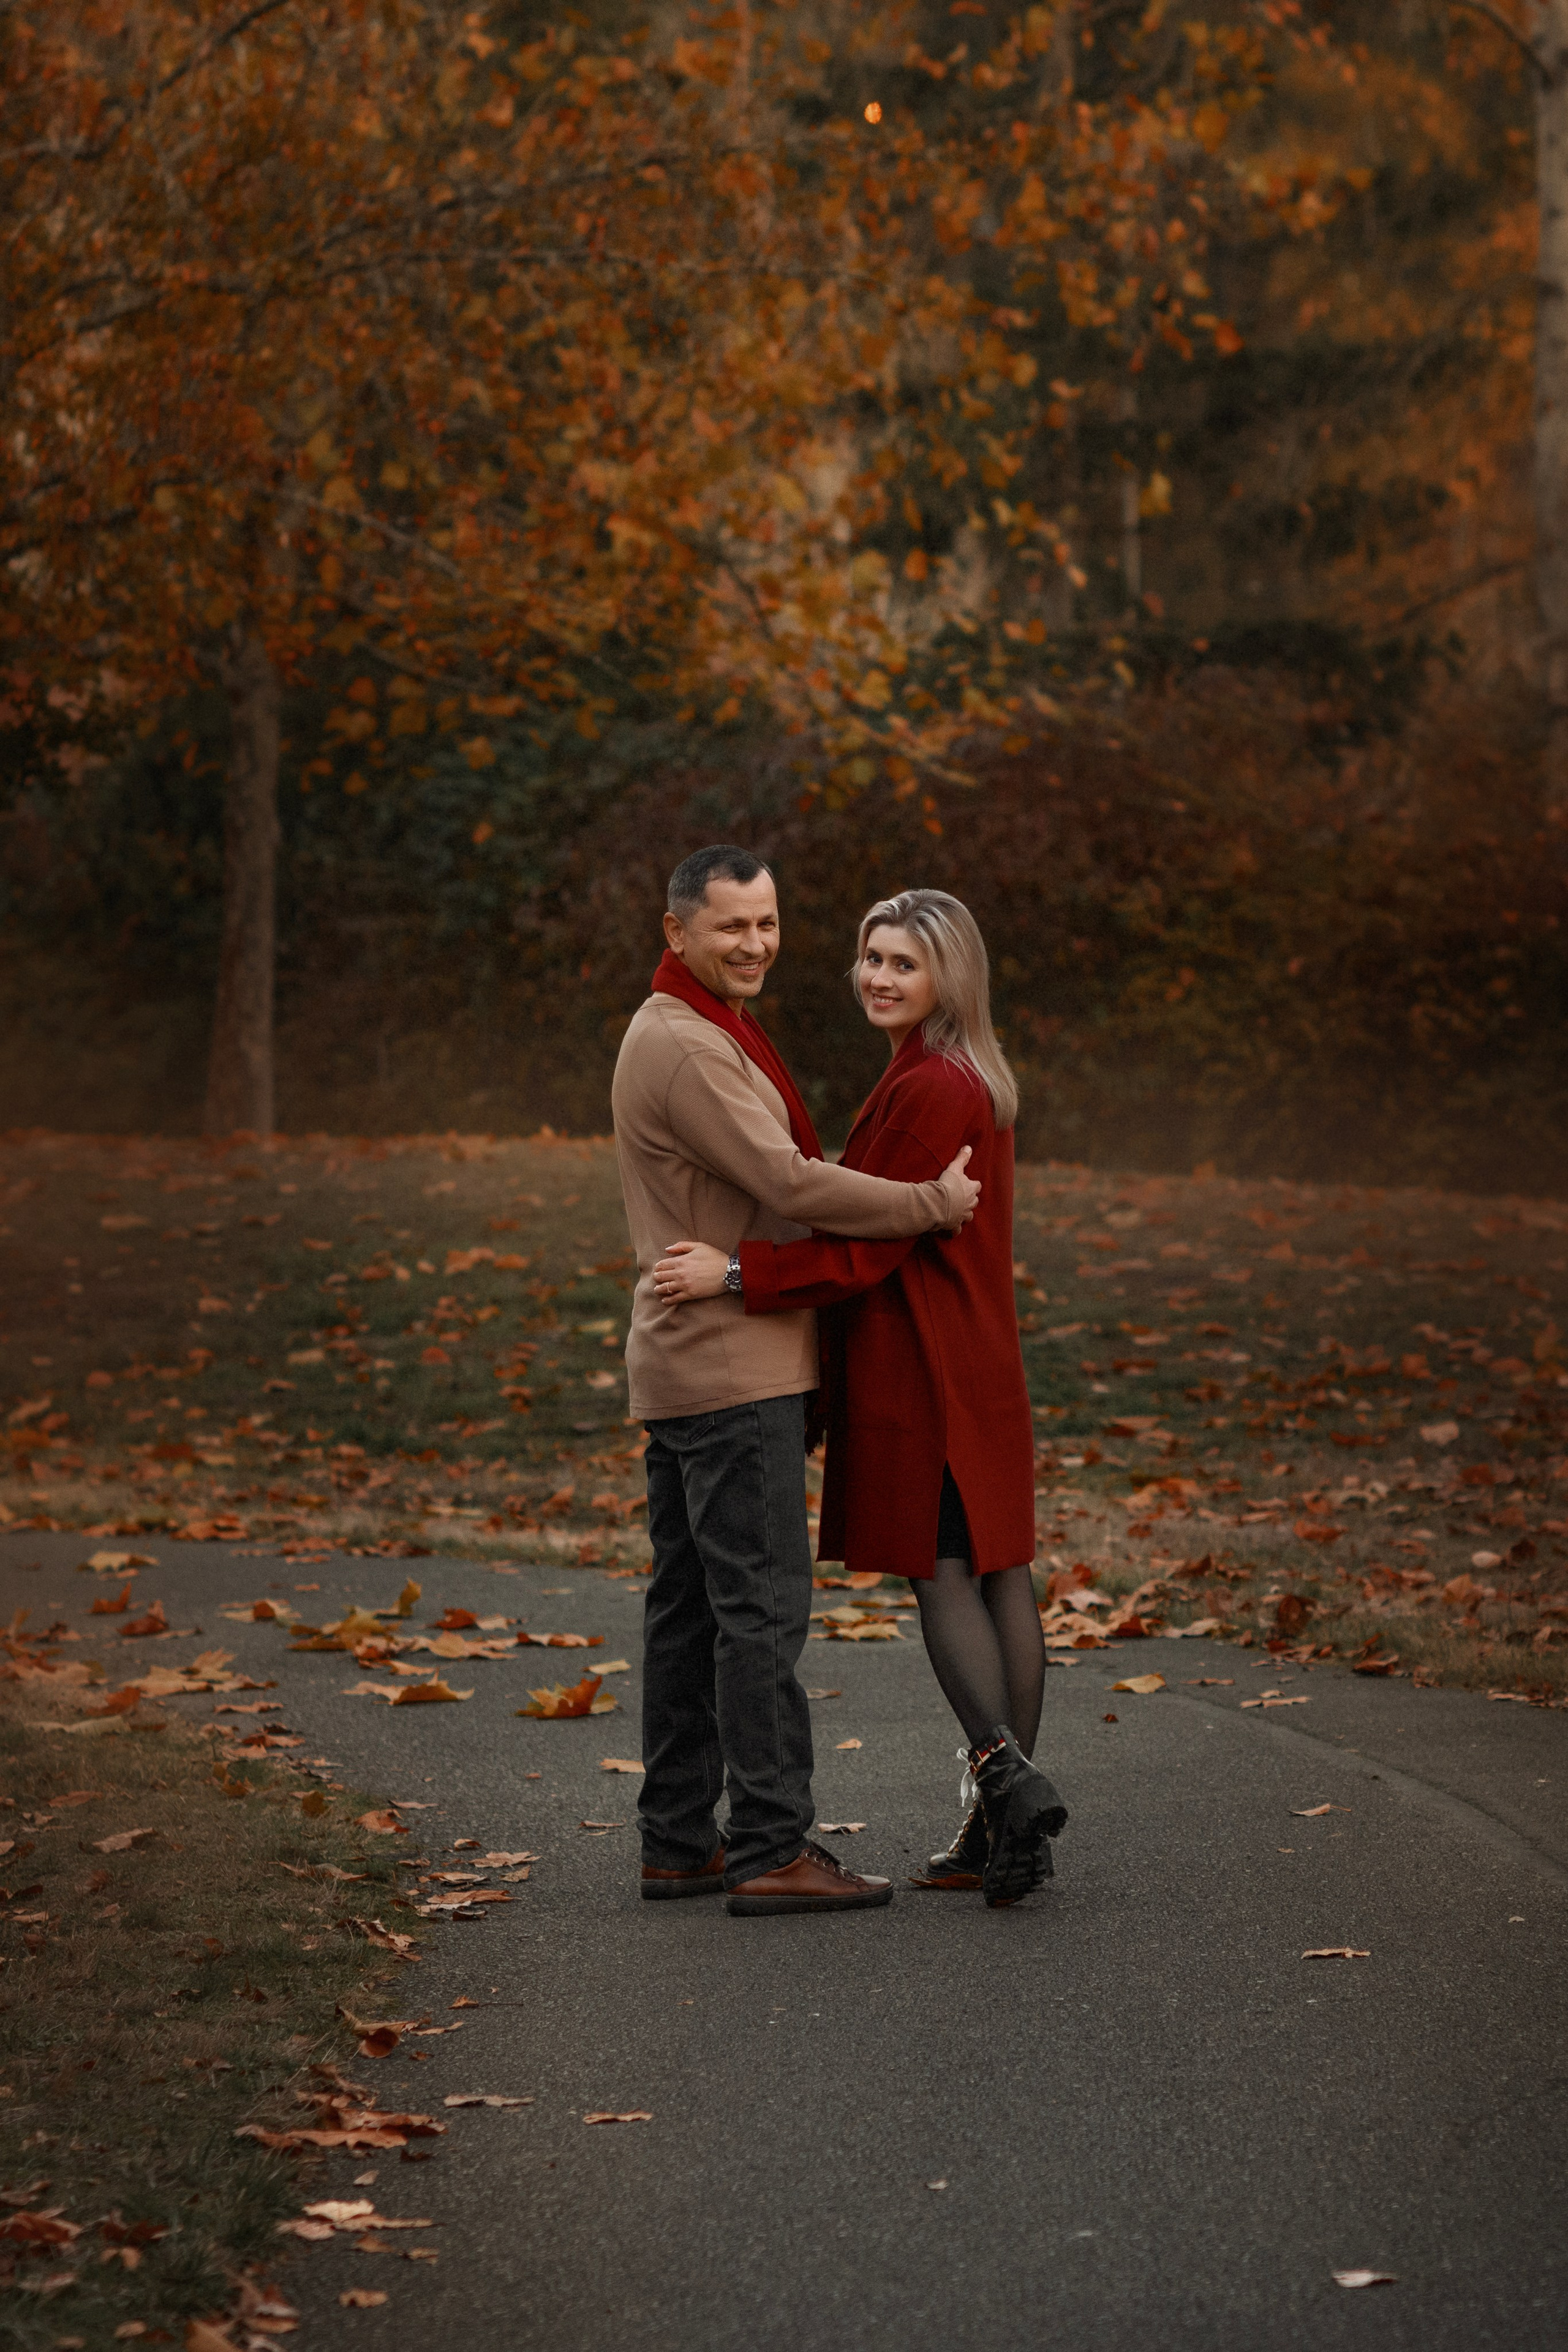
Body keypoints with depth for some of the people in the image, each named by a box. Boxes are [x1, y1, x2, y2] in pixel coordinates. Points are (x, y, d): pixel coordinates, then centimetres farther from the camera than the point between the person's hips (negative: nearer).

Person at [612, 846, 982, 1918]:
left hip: (688, 1363, 11)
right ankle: (771, 1849, -7)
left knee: (690, 1607, 11)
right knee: (762, 1606, -9)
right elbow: (788, 1185, -20)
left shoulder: (693, 1034, 19)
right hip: (732, 1368, -11)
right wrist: (933, 1203, -12)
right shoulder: (688, 1047, -15)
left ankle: (679, 1842, 15)